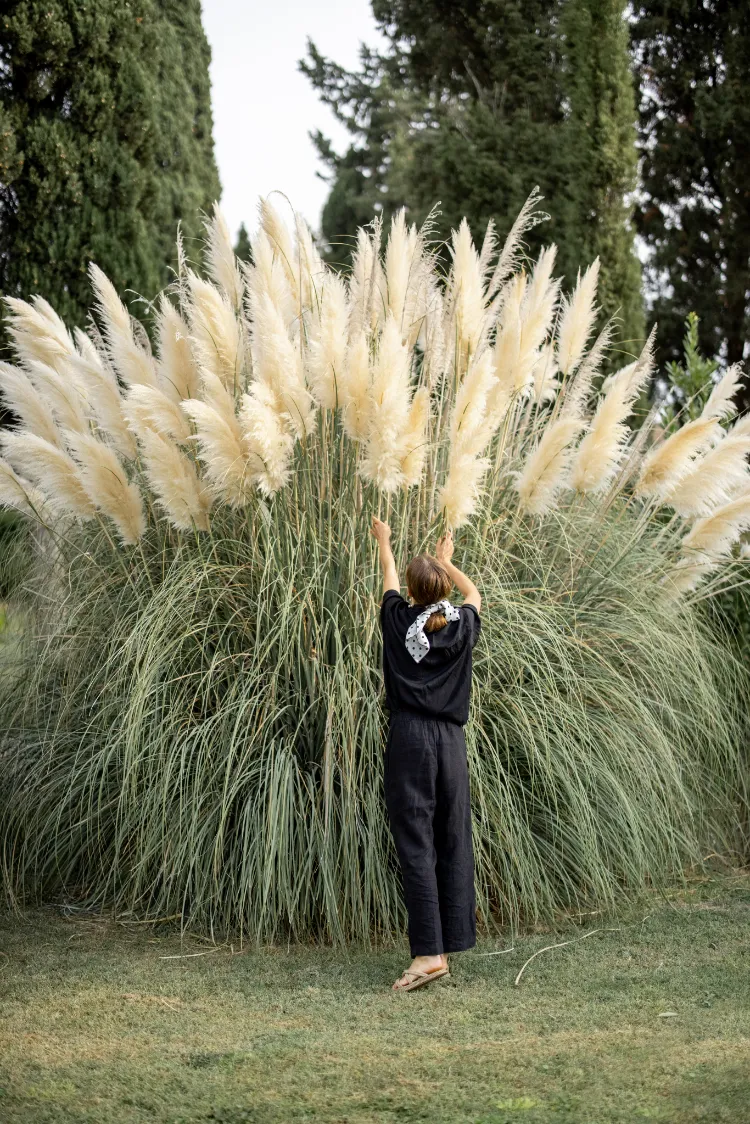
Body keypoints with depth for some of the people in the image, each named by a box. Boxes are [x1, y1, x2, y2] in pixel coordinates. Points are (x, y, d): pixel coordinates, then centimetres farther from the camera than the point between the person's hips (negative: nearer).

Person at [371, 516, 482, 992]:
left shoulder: (399, 620, 0)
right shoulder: (462, 626, 4)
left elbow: (389, 578, 22)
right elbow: (473, 592, 28)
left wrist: (384, 541, 41)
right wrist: (446, 560, 44)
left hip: (409, 738, -3)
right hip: (450, 739, 3)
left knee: (416, 845, -7)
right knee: (453, 844, 8)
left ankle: (429, 952, -13)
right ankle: (450, 943, 12)